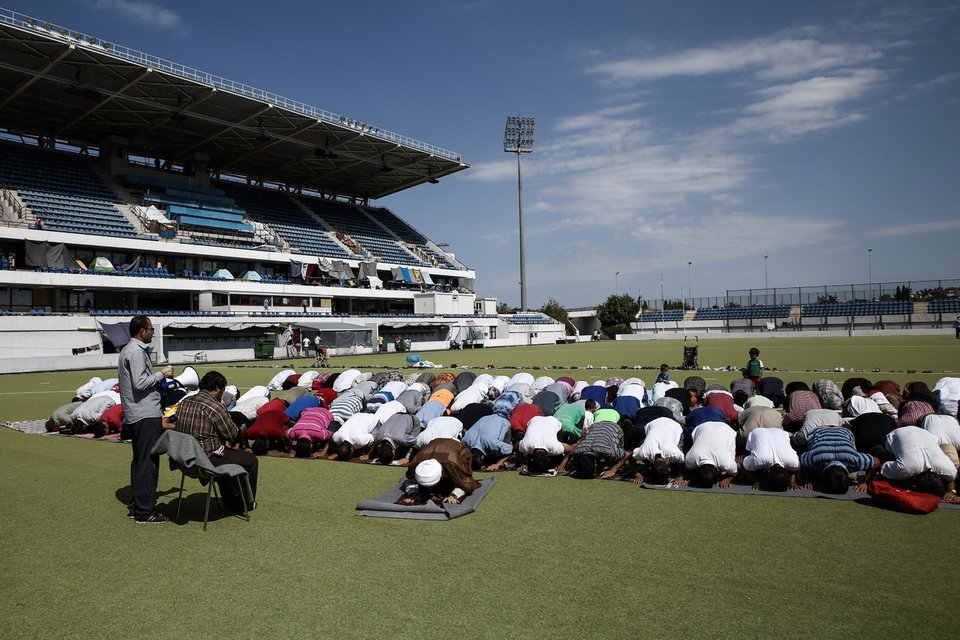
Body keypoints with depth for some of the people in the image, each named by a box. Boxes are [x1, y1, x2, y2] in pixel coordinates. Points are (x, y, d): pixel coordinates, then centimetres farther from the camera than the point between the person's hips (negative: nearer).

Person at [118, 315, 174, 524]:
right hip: (146, 415, -11)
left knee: (140, 460, 17)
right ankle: (145, 511, -2)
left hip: (135, 415, 11)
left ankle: (136, 505, 26)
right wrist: (161, 374, -10)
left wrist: (159, 378, 13)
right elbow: (140, 383, -22)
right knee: (148, 462, -6)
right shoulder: (136, 352, -14)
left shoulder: (128, 350, 17)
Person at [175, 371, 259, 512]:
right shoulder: (215, 407, -21)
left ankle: (229, 502, 42)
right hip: (207, 459, -9)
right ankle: (245, 504, 23)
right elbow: (234, 435, -15)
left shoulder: (184, 402, 5)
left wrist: (225, 441, 12)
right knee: (251, 460, 9)